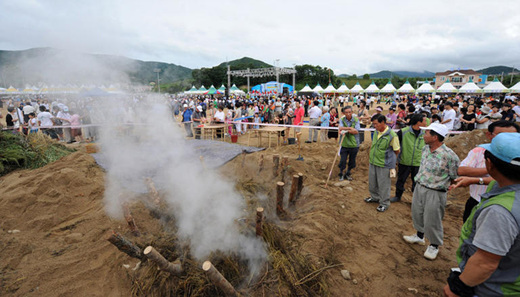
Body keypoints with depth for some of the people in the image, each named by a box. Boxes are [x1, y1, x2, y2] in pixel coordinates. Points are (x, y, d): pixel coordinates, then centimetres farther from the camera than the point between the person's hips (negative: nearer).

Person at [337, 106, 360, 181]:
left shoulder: (356, 120, -5)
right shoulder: (342, 120, -2)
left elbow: (356, 131, -14)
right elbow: (340, 128, -17)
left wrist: (345, 130, -17)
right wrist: (350, 128, -21)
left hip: (354, 144, 0)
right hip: (344, 144, 0)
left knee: (352, 161, 13)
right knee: (342, 160, 3)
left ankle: (348, 174, 33)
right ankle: (341, 174, 23)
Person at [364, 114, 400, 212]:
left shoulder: (392, 135, -18)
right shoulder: (376, 132, 2)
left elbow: (397, 151, -9)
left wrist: (388, 159, 1)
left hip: (384, 165, -7)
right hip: (372, 163, 7)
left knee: (383, 184, 6)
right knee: (372, 182, 20)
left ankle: (384, 203, 24)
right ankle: (375, 197, 42)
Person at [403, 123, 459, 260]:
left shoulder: (449, 155, -23)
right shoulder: (425, 148, 0)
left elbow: (454, 177, -11)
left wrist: (441, 185, -5)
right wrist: (420, 179, 15)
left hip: (435, 193, -7)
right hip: (419, 187, 7)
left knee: (432, 220, 6)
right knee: (417, 213, 20)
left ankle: (434, 245, 29)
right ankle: (419, 236, 43)